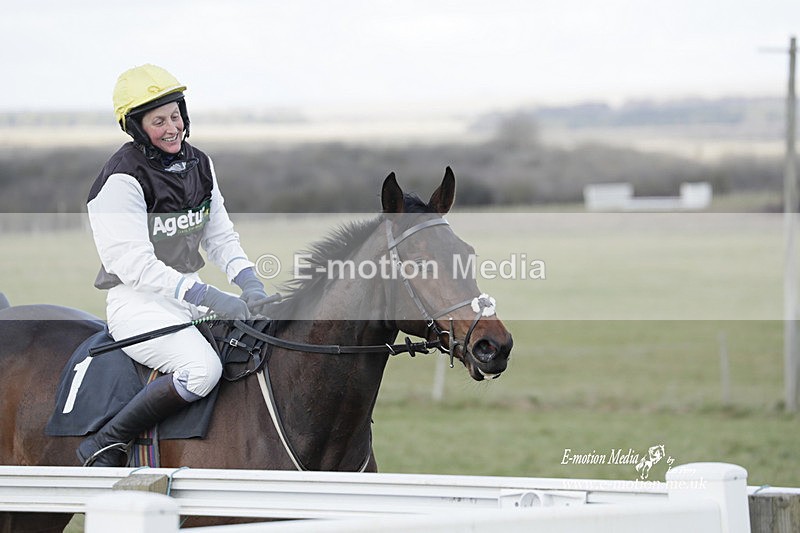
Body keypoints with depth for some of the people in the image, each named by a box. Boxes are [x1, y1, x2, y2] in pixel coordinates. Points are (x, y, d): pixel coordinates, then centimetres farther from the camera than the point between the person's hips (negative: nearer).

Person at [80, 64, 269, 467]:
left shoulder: (198, 165, 8)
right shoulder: (122, 180, -16)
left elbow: (221, 238, 12)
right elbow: (135, 266, -22)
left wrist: (249, 284, -9)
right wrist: (210, 298, -28)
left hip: (192, 295, 8)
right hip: (137, 302, -8)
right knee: (203, 368, -33)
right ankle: (106, 444, -22)